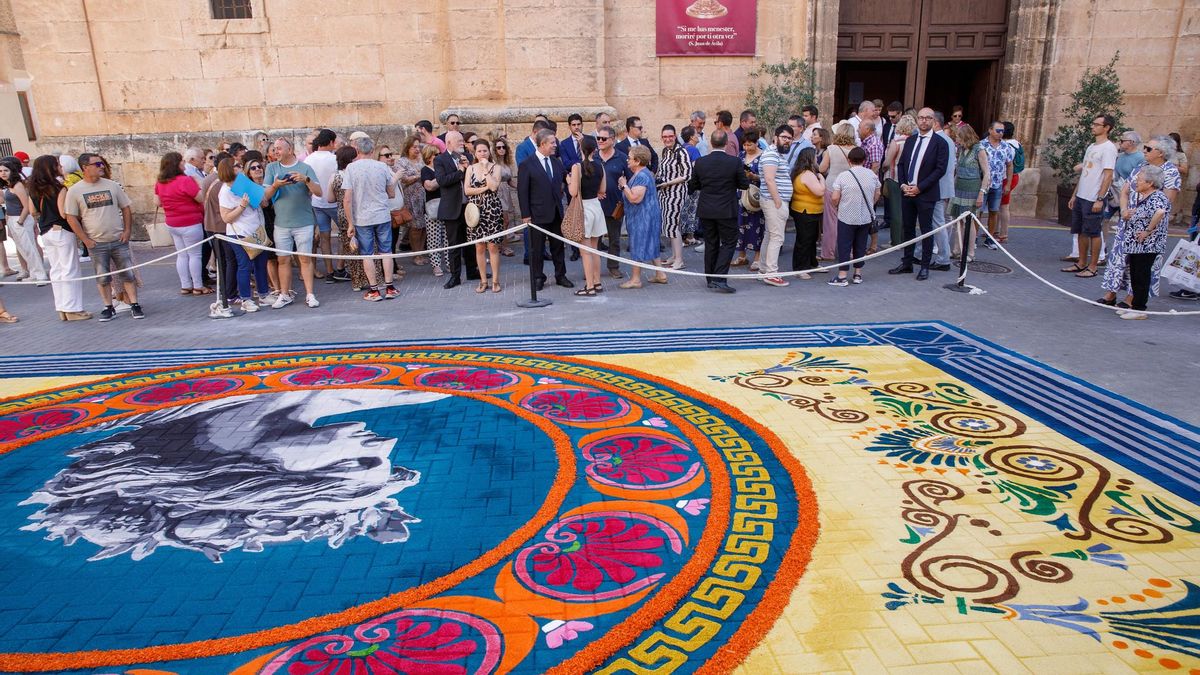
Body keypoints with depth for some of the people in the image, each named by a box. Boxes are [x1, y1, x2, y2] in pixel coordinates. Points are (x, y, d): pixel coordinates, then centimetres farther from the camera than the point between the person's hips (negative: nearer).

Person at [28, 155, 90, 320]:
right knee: (70, 271, -1)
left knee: (56, 271, 12)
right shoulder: (59, 187, -15)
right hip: (62, 231, -7)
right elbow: (64, 213, -19)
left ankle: (62, 309, 16)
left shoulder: (34, 189, 6)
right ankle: (73, 309, 1)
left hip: (45, 233, 7)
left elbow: (34, 211, 13)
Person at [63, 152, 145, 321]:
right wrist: (86, 240, -7)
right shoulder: (74, 191, -3)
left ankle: (134, 305, 9)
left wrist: (127, 230, -1)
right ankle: (109, 308, 16)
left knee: (128, 274, 2)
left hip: (119, 240, 1)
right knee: (103, 278, 6)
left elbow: (126, 208, 9)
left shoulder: (111, 185, 3)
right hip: (96, 244, -1)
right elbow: (71, 218, -2)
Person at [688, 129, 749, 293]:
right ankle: (719, 279, -7)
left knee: (710, 244, 14)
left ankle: (711, 279, 20)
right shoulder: (735, 162, -12)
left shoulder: (700, 162, -4)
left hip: (706, 211, 3)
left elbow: (692, 187, 4)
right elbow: (745, 184, -3)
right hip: (727, 211, -3)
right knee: (728, 243, 5)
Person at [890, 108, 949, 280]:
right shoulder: (910, 140, 12)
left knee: (926, 230, 1)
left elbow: (940, 169, -10)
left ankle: (925, 267, 8)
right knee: (908, 229, 10)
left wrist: (919, 187, -15)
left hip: (926, 194, -5)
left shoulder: (939, 143, -5)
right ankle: (907, 263, 19)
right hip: (907, 192, 5)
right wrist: (903, 184, -3)